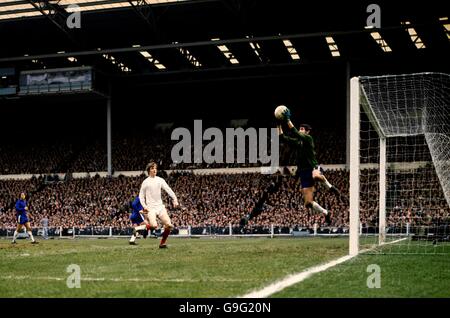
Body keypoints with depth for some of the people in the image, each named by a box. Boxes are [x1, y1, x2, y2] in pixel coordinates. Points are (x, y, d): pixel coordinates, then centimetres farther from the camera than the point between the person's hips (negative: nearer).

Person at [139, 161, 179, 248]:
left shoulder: (160, 180, 10)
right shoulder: (145, 182, 5)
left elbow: (168, 190, 2)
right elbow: (141, 196, 9)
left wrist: (175, 199, -11)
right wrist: (144, 206, -4)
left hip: (160, 206, 3)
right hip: (151, 208, -3)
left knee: (169, 225, -12)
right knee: (154, 226, -26)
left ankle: (162, 243, 8)